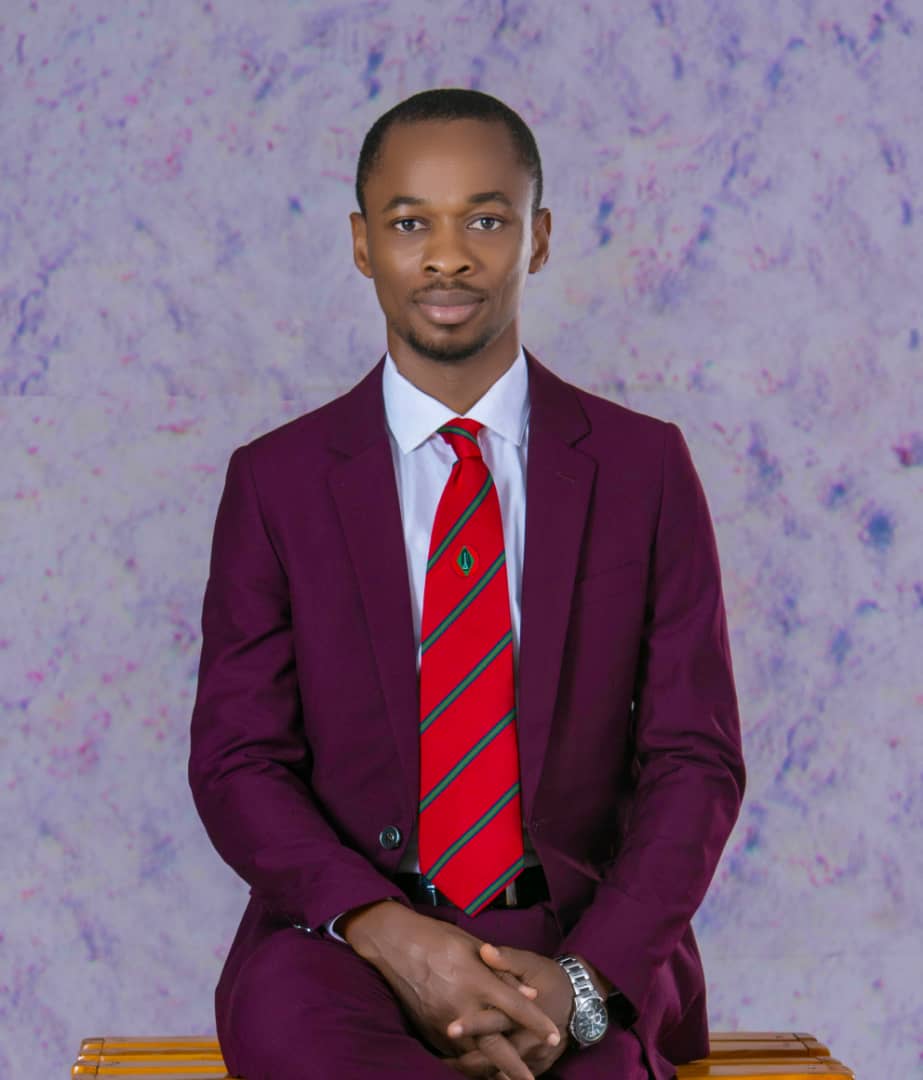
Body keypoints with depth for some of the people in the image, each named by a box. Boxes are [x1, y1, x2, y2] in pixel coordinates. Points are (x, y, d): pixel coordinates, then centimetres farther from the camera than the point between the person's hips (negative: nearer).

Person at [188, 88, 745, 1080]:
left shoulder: (644, 468, 6)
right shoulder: (276, 481, 6)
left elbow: (694, 759, 3)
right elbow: (237, 761, 2)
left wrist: (584, 980, -15)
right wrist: (383, 929, -18)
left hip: (587, 941, -1)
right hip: (344, 935, 2)